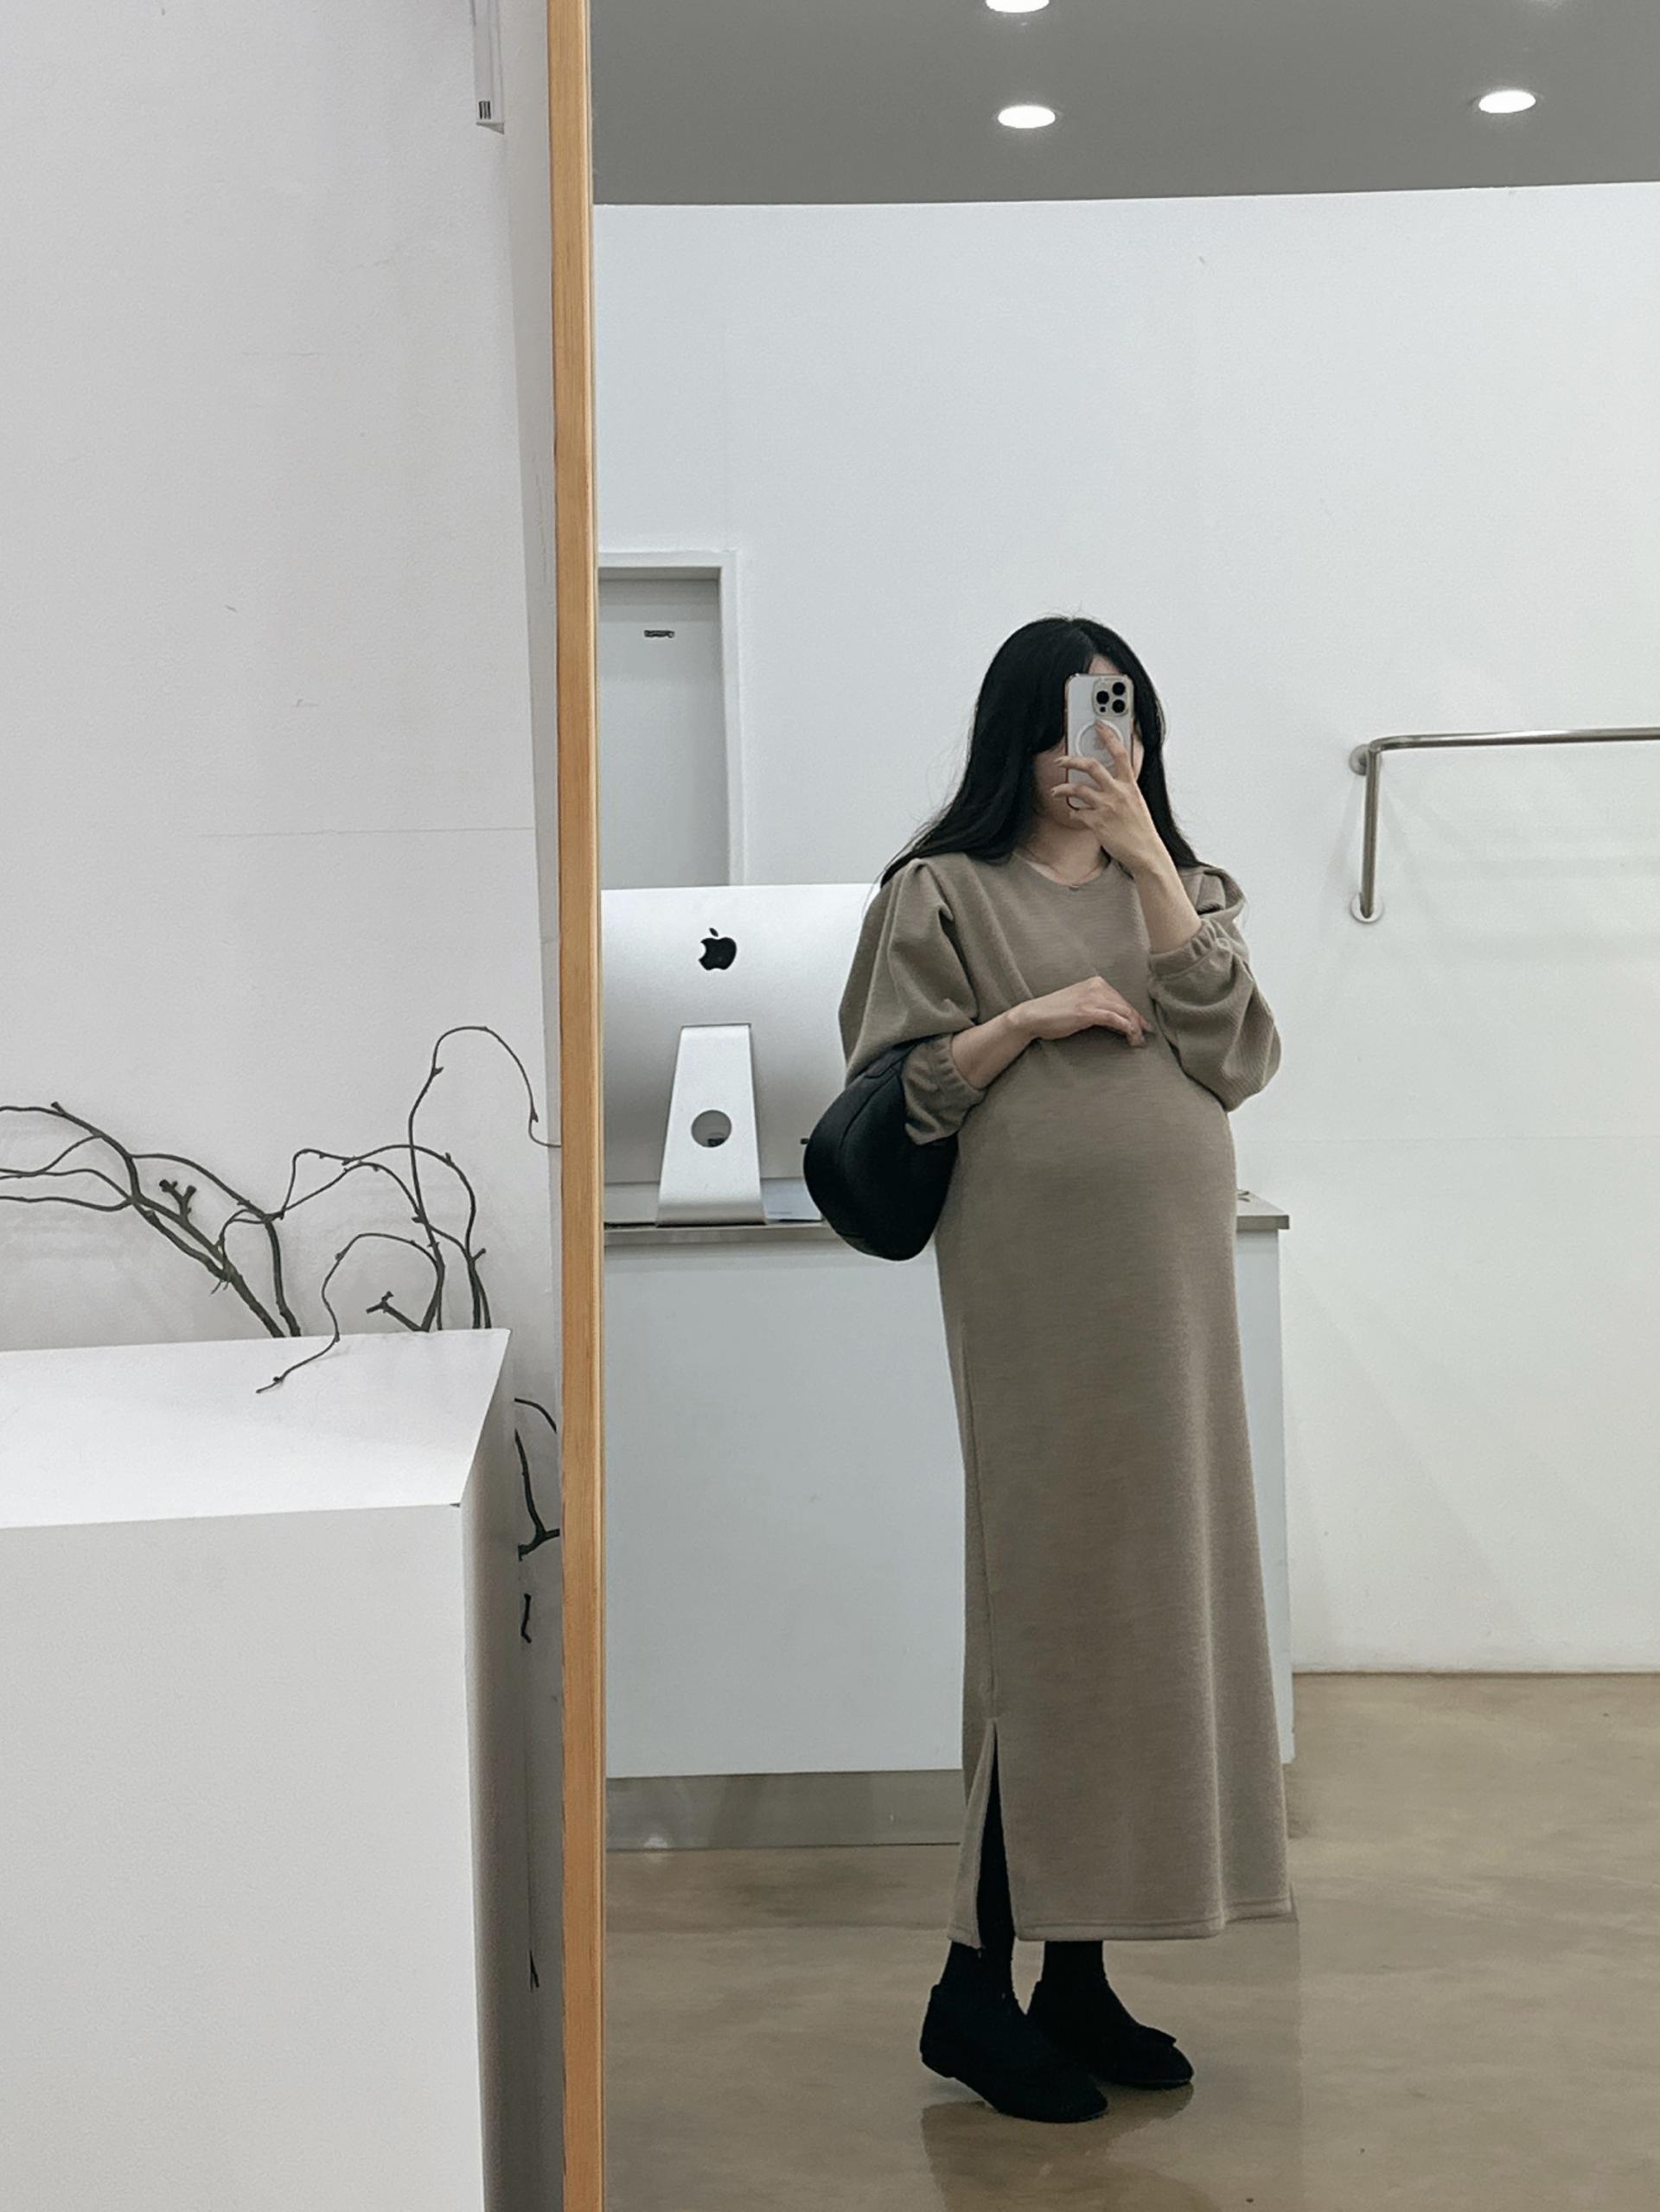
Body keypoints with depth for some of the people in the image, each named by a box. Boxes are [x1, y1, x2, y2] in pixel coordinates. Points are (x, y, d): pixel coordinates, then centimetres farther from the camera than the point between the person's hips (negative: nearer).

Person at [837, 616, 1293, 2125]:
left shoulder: (1186, 887, 14)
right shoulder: (945, 894, 2)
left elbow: (1233, 1056, -2)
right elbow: (892, 1095, -2)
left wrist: (1147, 867, -9)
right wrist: (1030, 1018, -14)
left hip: (1171, 1283, 5)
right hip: (1034, 1279, -5)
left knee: (1148, 1603, 6)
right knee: (1051, 1604, -5)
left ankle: (1079, 1970, 17)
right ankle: (977, 1986, 6)